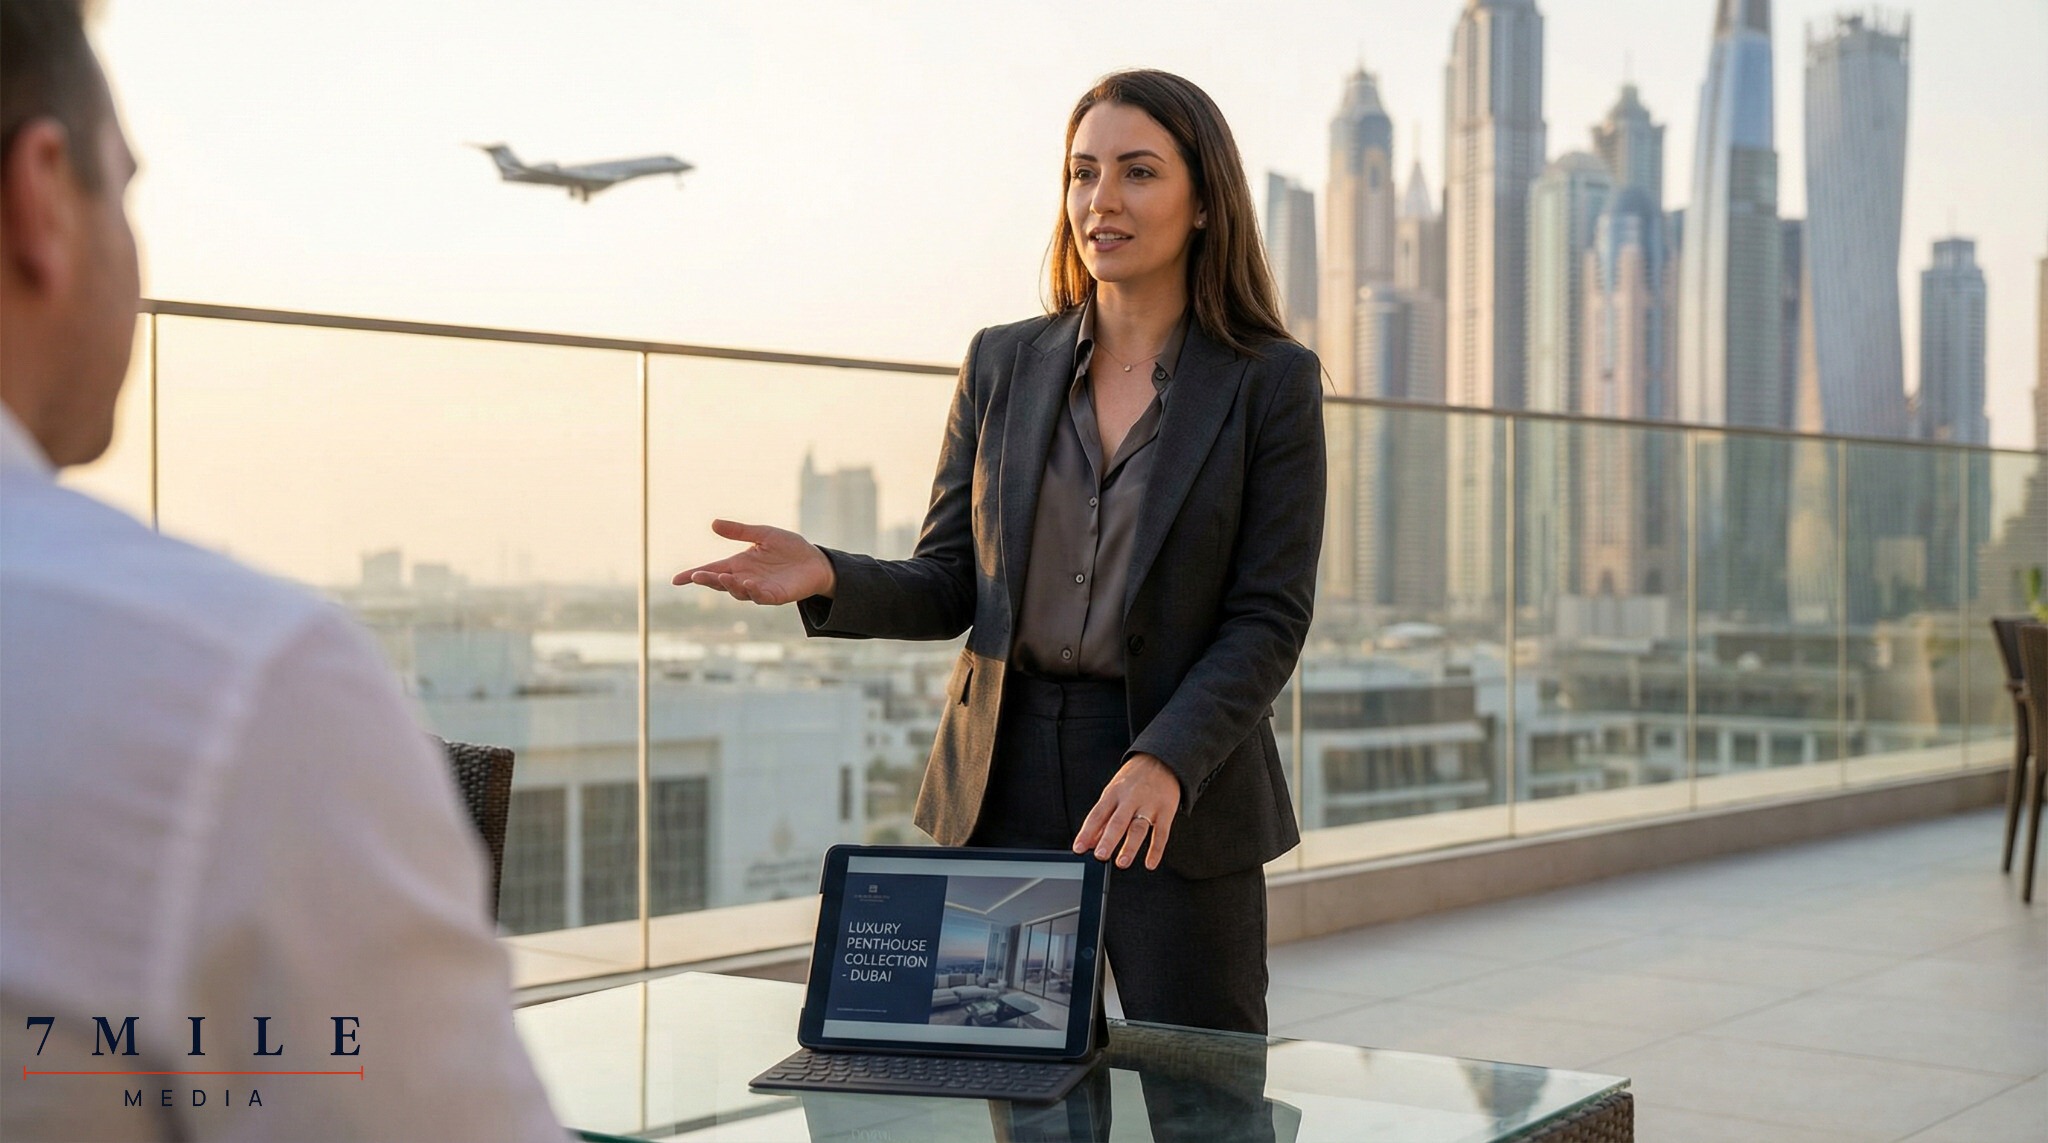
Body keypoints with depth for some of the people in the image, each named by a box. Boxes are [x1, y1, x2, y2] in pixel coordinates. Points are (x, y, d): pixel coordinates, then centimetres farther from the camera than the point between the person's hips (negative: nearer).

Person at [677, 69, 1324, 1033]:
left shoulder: (1272, 383, -2)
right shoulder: (1003, 364, 8)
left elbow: (1269, 619, -7)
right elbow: (949, 586, 7)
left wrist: (1164, 763, -21)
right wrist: (830, 580, -13)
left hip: (1181, 795, -2)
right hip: (1005, 786, 3)